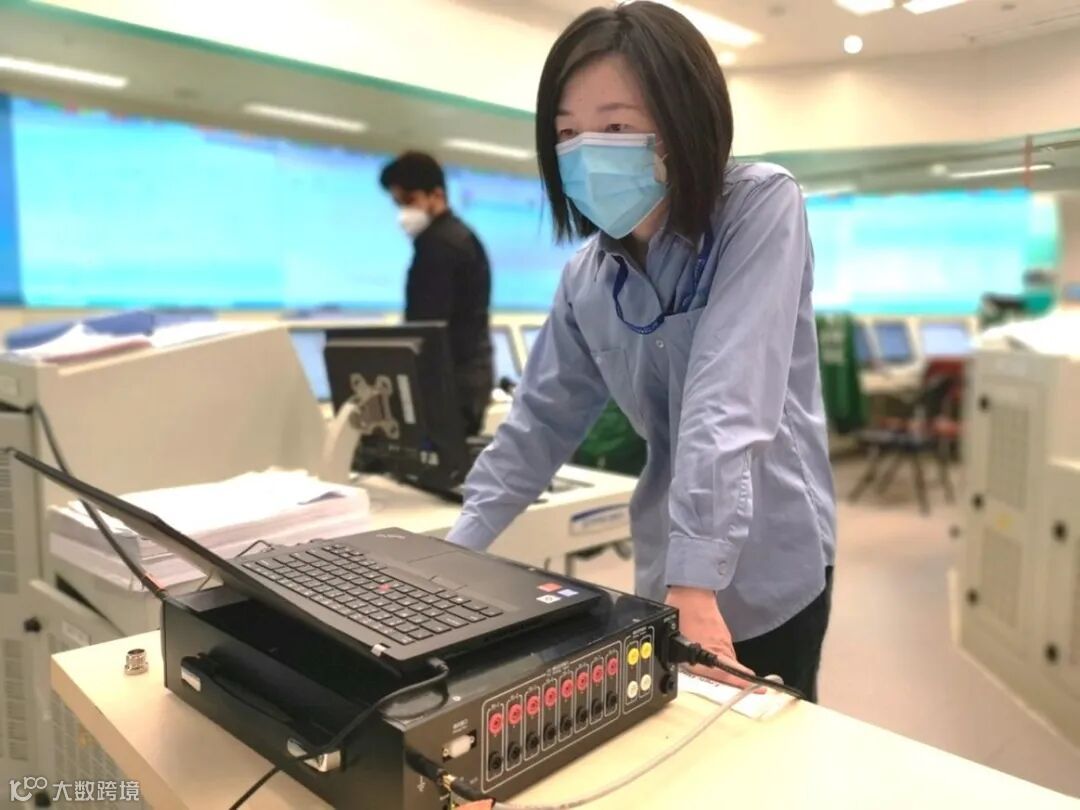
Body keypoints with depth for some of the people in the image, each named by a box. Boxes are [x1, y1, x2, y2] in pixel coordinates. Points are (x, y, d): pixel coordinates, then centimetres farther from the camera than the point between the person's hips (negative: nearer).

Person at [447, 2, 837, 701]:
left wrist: (696, 582, -32)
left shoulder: (762, 207, -16)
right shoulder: (588, 276, -2)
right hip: (666, 568, 5)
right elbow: (542, 417, 3)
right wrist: (459, 547, -3)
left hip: (770, 565, -4)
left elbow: (729, 397, -27)